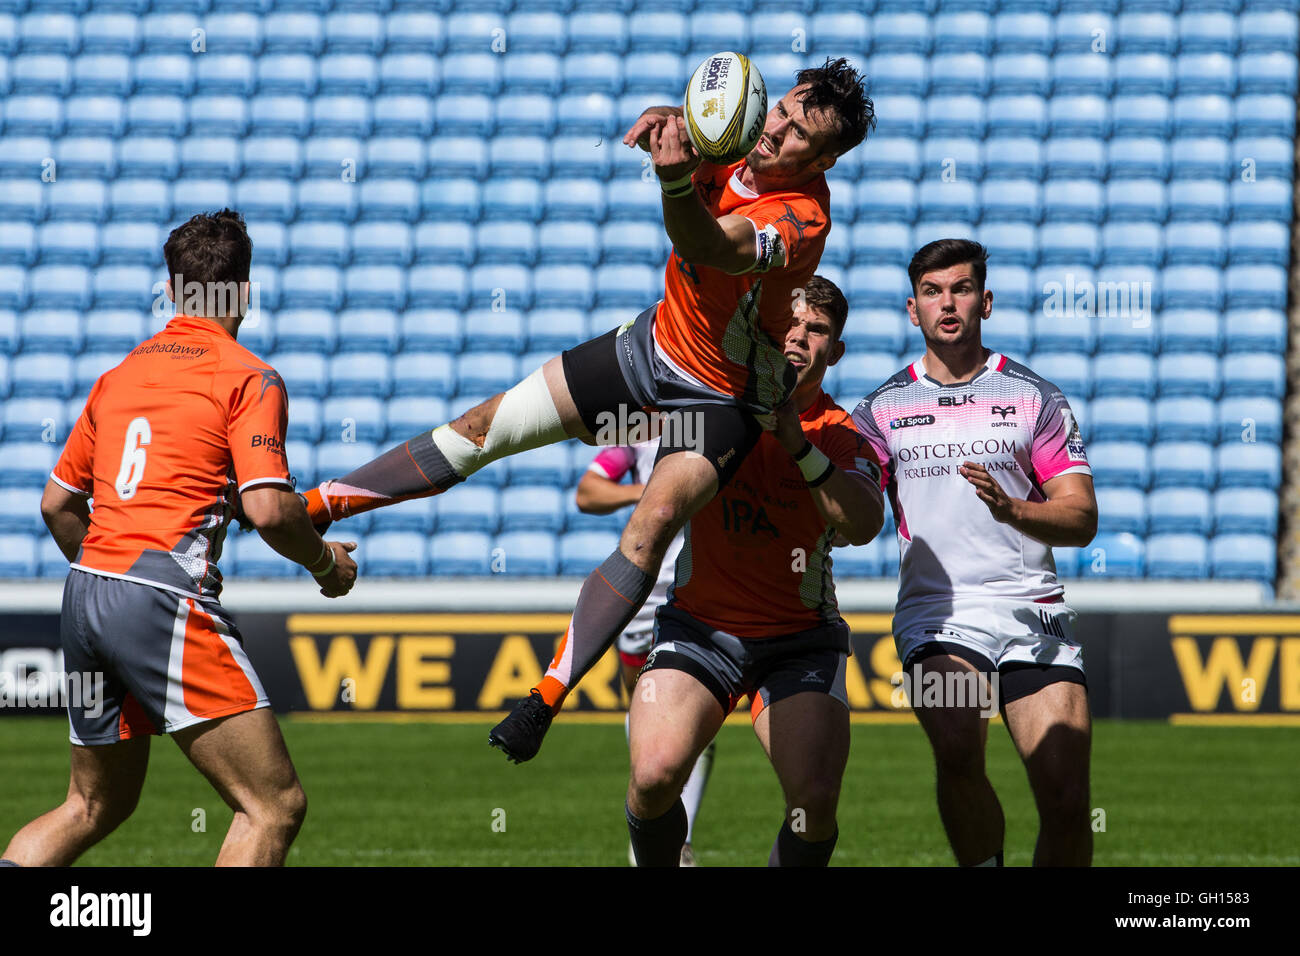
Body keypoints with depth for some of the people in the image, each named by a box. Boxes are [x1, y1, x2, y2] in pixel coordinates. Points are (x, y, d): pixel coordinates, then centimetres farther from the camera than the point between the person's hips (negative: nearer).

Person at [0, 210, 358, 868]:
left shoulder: (119, 373, 17)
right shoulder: (248, 378, -3)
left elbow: (57, 503, 21)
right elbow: (267, 509, -15)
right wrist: (325, 562, 3)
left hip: (85, 592, 8)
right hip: (164, 600, -8)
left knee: (95, 806, 23)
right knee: (275, 805, -7)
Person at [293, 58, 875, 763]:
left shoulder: (800, 220, -32)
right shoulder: (739, 148, -11)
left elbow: (706, 247, -47)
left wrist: (677, 182, -69)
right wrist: (675, 126, -29)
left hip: (721, 400, -7)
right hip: (657, 342, 7)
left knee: (651, 527, -30)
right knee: (487, 426, 7)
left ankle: (548, 695, -30)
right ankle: (318, 505, 18)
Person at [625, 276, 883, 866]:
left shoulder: (844, 437, -1)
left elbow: (862, 526, -18)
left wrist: (798, 442, -27)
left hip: (801, 640, 0)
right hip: (699, 626, 0)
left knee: (815, 802, -19)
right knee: (654, 775, -23)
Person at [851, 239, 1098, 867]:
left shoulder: (1036, 399, 9)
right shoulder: (881, 409, 11)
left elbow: (1081, 519, 4)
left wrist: (1009, 508, -15)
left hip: (1032, 611, 1)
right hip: (934, 615, -1)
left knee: (1066, 800, -10)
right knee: (958, 750, -29)